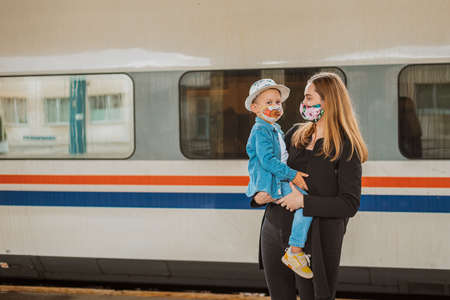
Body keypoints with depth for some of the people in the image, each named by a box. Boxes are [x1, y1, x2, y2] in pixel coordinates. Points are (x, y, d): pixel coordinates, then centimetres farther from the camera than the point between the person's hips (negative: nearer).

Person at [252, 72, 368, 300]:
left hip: (312, 241, -6)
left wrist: (304, 202, -20)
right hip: (274, 232, 6)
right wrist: (258, 195, 1)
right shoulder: (295, 134, 9)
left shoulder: (346, 149, -9)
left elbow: (350, 204, -15)